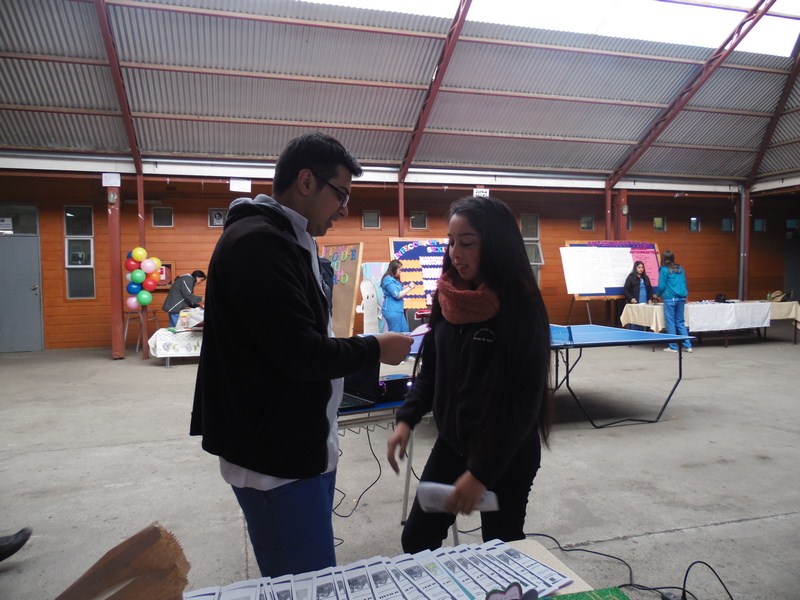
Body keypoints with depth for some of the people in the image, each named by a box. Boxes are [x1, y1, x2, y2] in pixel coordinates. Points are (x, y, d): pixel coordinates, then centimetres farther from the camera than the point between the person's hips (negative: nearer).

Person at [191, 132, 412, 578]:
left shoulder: (288, 241, 14)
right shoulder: (257, 243, -18)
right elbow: (301, 353, -22)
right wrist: (375, 349, -8)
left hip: (305, 444, 10)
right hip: (278, 456, -9)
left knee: (316, 577, 17)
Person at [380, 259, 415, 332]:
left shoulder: (394, 279, 16)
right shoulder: (388, 279, -15)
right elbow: (397, 295, -19)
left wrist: (404, 288, 10)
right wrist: (409, 288, -10)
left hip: (398, 310, 10)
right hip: (392, 311, -10)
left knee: (405, 332, 11)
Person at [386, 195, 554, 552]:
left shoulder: (521, 307, -19)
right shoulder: (448, 297, -2)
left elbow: (525, 400, -19)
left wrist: (482, 472, -19)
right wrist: (406, 418, -5)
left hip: (507, 455, -5)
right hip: (451, 443, 6)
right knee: (416, 540, 13)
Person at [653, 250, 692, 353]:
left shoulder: (664, 270, -5)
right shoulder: (680, 269, 12)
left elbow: (661, 286, -6)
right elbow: (684, 283, 16)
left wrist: (658, 295, 11)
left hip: (670, 299, -6)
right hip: (681, 298, 6)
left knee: (670, 322, 1)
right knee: (680, 322, 12)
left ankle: (673, 347, 3)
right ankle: (688, 346, 9)